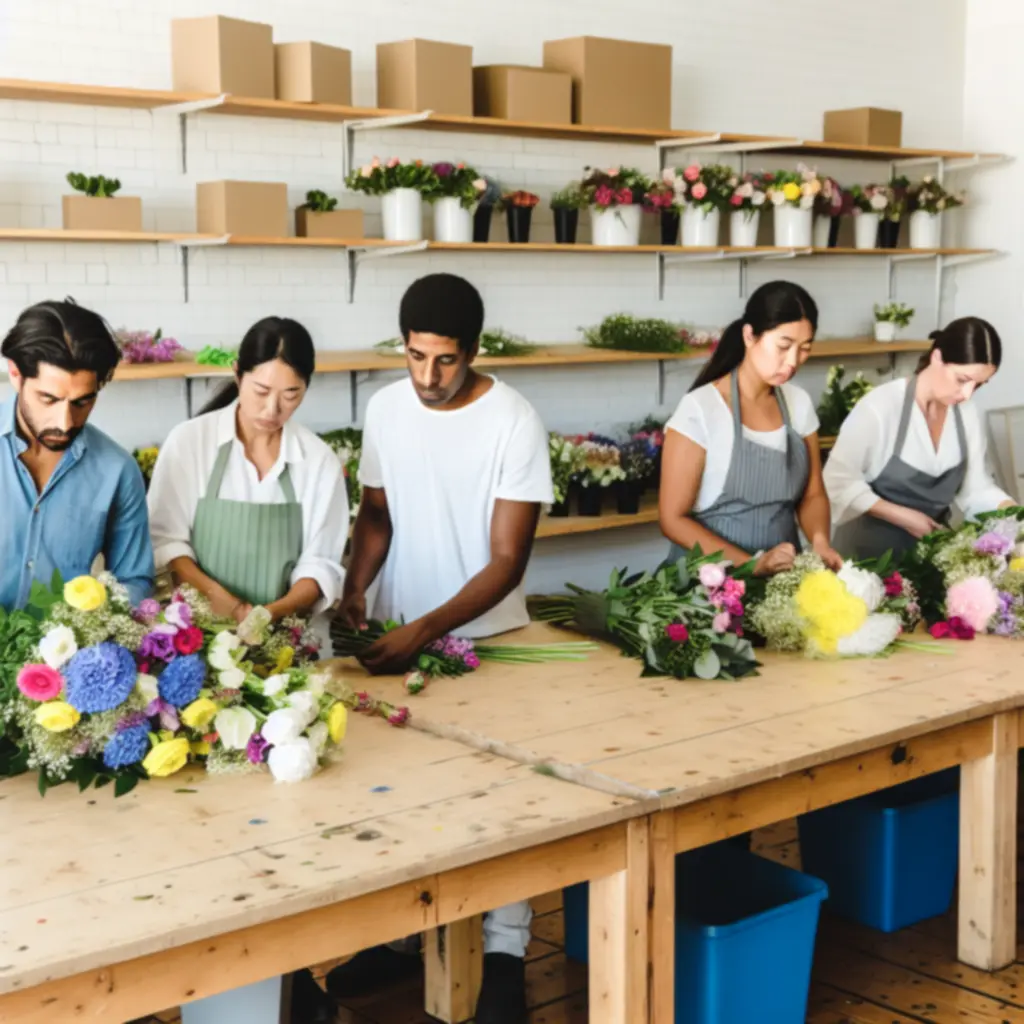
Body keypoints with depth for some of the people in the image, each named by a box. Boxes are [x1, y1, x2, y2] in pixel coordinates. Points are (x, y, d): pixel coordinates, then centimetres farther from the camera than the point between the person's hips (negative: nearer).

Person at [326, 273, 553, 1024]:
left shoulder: (514, 421, -16)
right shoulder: (385, 408, -2)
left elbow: (507, 562, -17)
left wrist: (426, 629, -27)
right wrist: (355, 589, -8)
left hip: (483, 636, -4)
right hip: (395, 631, 4)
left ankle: (504, 955, 15)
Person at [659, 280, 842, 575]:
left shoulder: (799, 403, 6)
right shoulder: (700, 409, -11)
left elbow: (812, 494, 13)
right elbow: (673, 519, -10)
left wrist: (820, 540, -8)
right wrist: (752, 564, -19)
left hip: (783, 574, 4)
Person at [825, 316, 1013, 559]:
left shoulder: (966, 415, -1)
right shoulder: (880, 406, -17)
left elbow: (976, 488, 4)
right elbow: (838, 481, -15)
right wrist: (902, 517, -18)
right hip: (870, 550, -6)